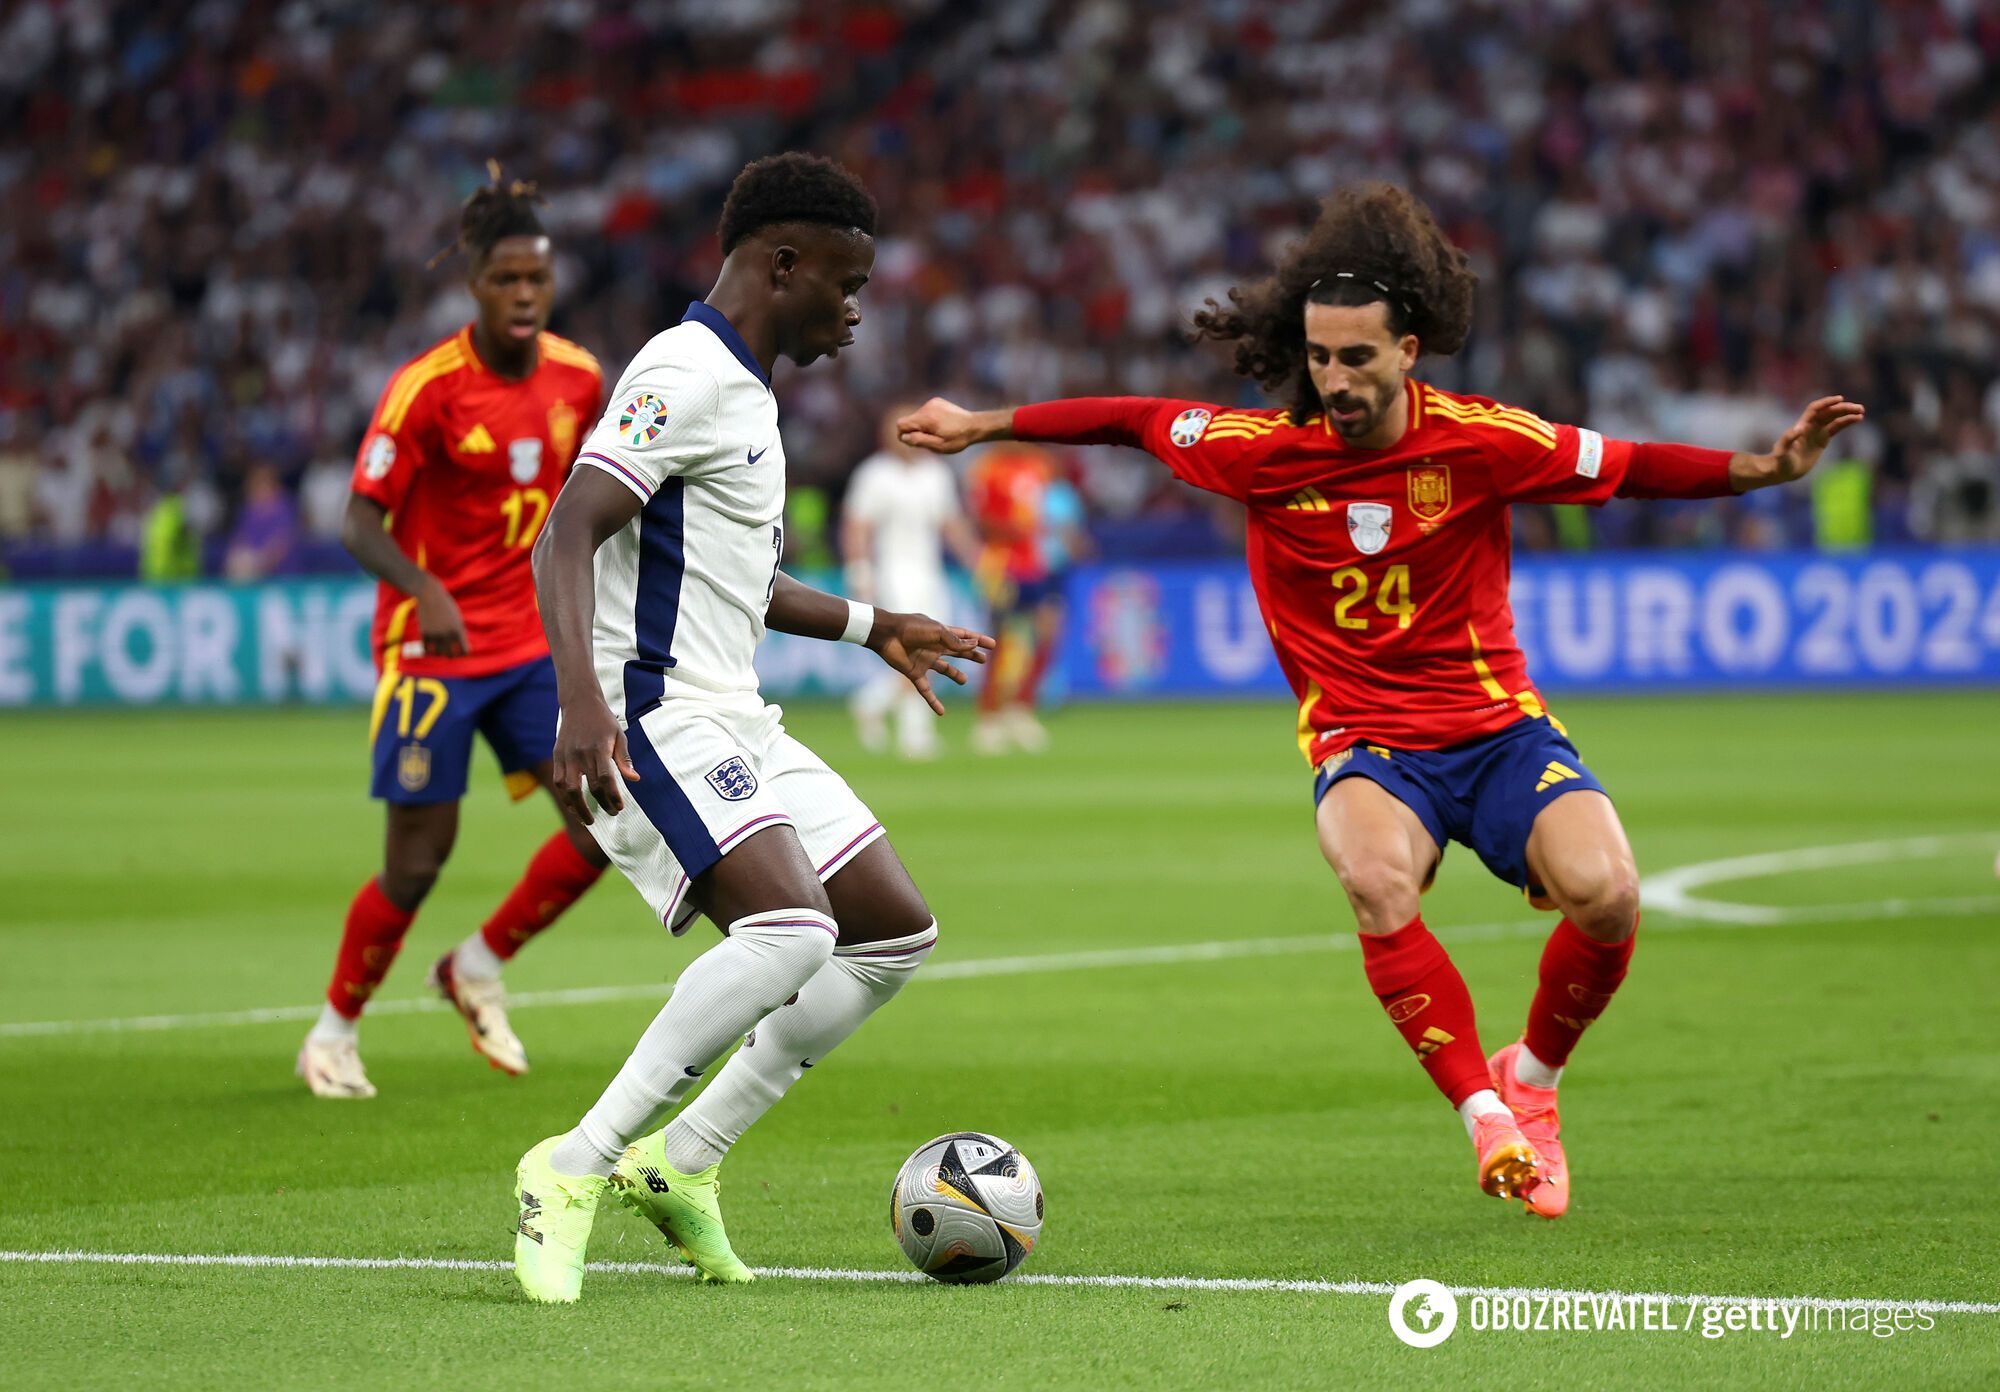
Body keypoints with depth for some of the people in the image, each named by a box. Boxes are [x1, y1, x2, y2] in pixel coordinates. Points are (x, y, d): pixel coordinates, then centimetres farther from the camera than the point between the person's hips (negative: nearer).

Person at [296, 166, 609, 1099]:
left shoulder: (577, 377, 1)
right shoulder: (426, 388, -16)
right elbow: (361, 523, -18)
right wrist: (425, 590, -35)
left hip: (533, 645, 5)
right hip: (433, 644, -5)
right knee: (419, 858, -4)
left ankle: (479, 968, 14)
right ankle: (335, 1032, 18)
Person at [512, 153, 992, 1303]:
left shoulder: (742, 389, 19)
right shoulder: (687, 376, -13)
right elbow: (568, 538, -25)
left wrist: (870, 627, 41)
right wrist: (584, 701, -39)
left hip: (734, 726, 11)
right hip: (652, 720, -11)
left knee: (899, 933, 12)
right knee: (793, 929, -29)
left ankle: (680, 1163, 13)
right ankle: (574, 1173, -22)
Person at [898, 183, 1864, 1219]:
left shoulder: (1480, 442, -8)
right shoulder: (1266, 450, -6)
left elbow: (1628, 469, 0)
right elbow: (1135, 421, 9)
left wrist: (1762, 467, -12)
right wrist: (981, 426, 14)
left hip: (1497, 725, 1)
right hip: (1363, 743, -1)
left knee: (1603, 889, -25)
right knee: (1376, 877, -36)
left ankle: (1533, 1076, 6)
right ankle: (1483, 1112, -22)